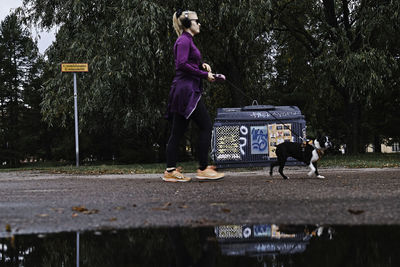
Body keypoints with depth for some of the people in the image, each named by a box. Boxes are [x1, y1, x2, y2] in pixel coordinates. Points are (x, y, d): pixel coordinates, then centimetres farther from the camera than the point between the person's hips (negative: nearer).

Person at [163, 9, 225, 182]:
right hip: (187, 90, -10)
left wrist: (201, 65, 8)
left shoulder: (187, 40, 22)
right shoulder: (184, 40, -8)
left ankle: (170, 171, 6)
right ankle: (203, 168, -4)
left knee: (178, 131, 6)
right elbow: (182, 64, -19)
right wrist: (204, 75, -15)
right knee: (206, 126, -7)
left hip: (184, 91, 10)